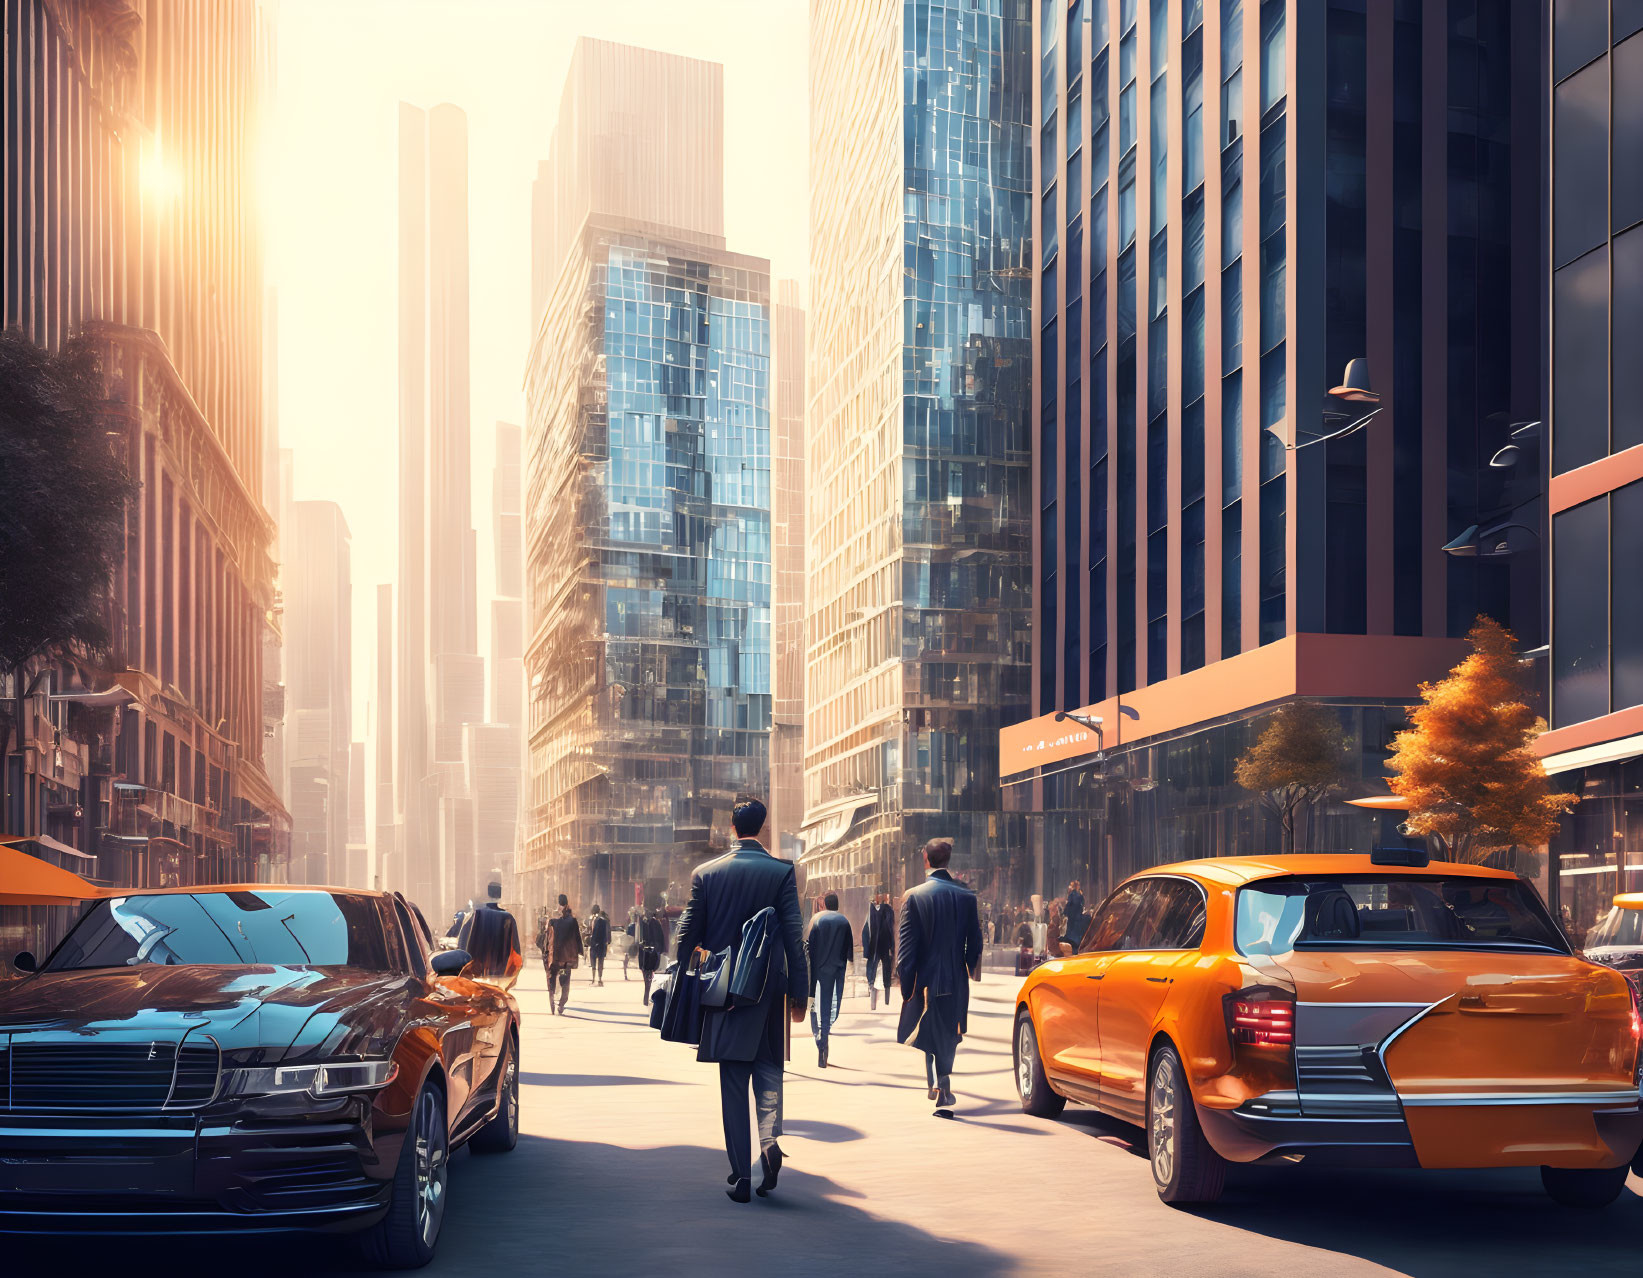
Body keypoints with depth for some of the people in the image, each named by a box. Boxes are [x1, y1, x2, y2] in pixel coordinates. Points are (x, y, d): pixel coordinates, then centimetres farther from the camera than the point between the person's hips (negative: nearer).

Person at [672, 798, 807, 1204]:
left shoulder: (705, 873, 1)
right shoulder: (782, 871, -5)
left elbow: (689, 934, 3)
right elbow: (794, 935, -8)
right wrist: (798, 992, -3)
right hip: (768, 989, -1)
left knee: (733, 1084, 7)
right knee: (768, 1068, 12)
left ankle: (741, 1175, 5)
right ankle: (769, 1140, -14)